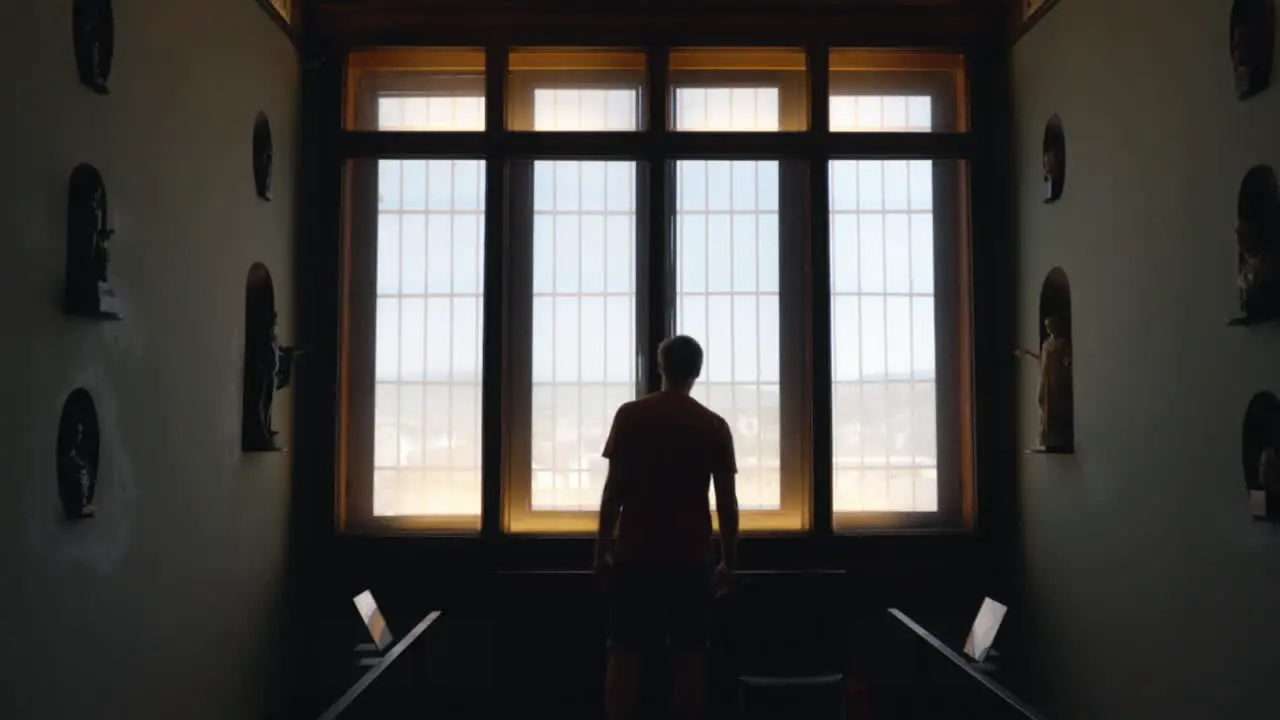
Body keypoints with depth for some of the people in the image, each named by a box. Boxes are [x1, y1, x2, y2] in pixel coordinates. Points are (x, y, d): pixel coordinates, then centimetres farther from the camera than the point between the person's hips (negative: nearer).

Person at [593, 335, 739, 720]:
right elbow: (726, 502, 1)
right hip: (692, 557, 1)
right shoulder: (714, 426, 1)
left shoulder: (630, 415, -3)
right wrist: (728, 562, 10)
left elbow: (614, 489, -5)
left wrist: (601, 550, 2)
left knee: (624, 653, 6)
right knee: (688, 655, 8)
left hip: (635, 554, -1)